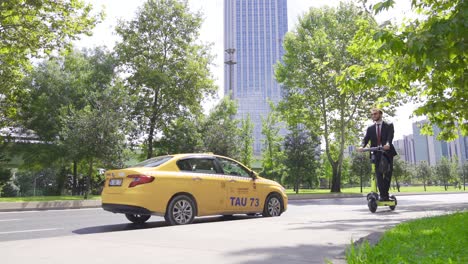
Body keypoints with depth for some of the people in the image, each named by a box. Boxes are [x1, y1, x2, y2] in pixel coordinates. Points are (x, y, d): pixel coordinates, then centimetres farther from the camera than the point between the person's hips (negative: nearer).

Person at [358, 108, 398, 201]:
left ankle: (385, 194, 10)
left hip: (387, 152, -1)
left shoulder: (389, 125, 7)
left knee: (388, 173, -1)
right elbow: (366, 139, 2)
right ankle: (383, 195, -6)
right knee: (378, 174, -7)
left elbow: (390, 136, -11)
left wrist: (388, 144, -33)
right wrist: (362, 146, -21)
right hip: (376, 153, 2)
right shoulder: (370, 128, 15)